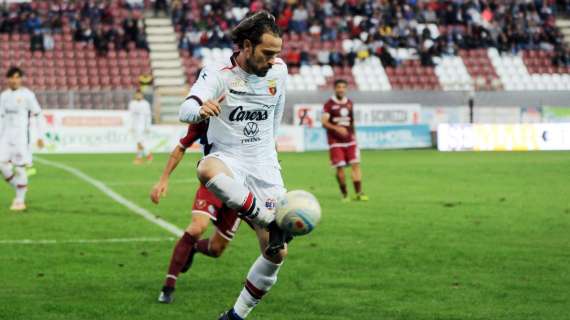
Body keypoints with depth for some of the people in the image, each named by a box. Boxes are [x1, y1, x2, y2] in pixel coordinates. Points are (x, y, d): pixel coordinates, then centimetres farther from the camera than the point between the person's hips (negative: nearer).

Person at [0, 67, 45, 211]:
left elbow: (38, 115, -3)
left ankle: (20, 201, 5)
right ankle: (19, 190, 17)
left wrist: (40, 137, -6)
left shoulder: (27, 95, -6)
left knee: (20, 167, -5)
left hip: (21, 134, -5)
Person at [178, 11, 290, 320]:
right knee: (207, 169, -43)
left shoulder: (279, 70, 2)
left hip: (264, 167, 4)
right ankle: (270, 221, -32)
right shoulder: (217, 74, -12)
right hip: (227, 159, -4)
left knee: (276, 253, -4)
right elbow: (185, 111, -29)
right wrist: (200, 109, -51)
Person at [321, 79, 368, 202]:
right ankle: (344, 194, 8)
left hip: (349, 140, 4)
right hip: (335, 141, -4)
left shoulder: (349, 103, 13)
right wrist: (337, 128, -25)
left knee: (356, 164, -7)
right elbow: (324, 122, -11)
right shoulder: (329, 104, -3)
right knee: (340, 167, -4)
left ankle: (359, 193, -7)